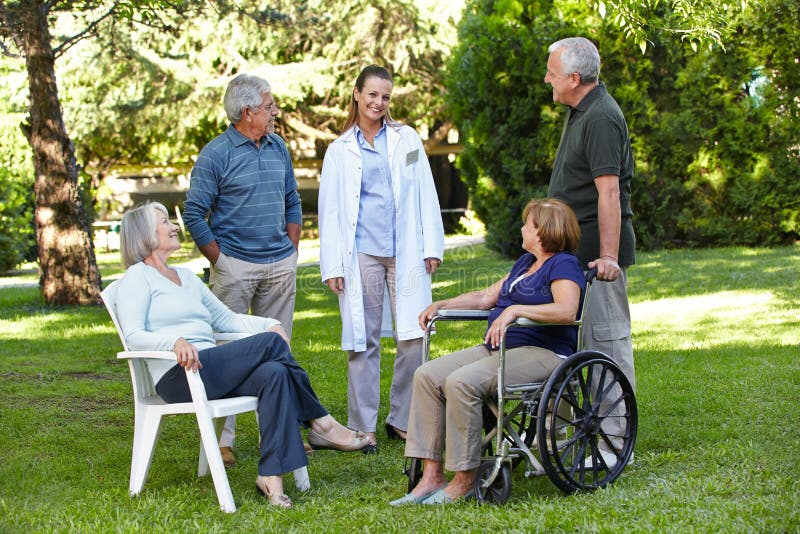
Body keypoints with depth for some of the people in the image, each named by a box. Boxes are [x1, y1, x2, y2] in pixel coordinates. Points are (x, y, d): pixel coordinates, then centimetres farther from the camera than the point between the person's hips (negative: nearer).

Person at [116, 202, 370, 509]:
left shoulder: (186, 277, 27)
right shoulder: (138, 276, 3)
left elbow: (226, 319, 26)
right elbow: (133, 336, -11)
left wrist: (269, 324, 9)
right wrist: (176, 342, -29)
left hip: (208, 372, 7)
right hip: (177, 377, -7)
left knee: (273, 374, -24)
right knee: (271, 343, -19)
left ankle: (271, 475, -28)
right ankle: (322, 424, -8)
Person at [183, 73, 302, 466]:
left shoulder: (278, 148, 10)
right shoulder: (216, 154, -8)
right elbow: (194, 213, -7)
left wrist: (291, 251, 11)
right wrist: (219, 260, -9)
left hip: (280, 266, 6)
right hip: (235, 267, -6)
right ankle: (221, 438, 0)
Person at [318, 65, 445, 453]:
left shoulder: (407, 139, 13)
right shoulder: (339, 150, 10)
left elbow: (426, 195, 11)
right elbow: (330, 210, 8)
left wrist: (432, 246, 3)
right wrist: (332, 265, 1)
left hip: (406, 252, 1)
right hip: (361, 253, -1)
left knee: (413, 337, -3)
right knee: (364, 340, 1)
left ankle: (402, 420, 10)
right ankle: (363, 427, 9)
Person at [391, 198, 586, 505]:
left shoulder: (564, 265, -6)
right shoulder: (525, 262, 24)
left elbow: (567, 310, -24)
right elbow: (486, 297, 30)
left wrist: (515, 310, -31)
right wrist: (440, 306, 21)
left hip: (542, 352, -10)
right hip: (497, 349, 10)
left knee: (461, 382, -31)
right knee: (427, 375, -10)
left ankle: (464, 480, -21)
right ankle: (431, 475, -14)